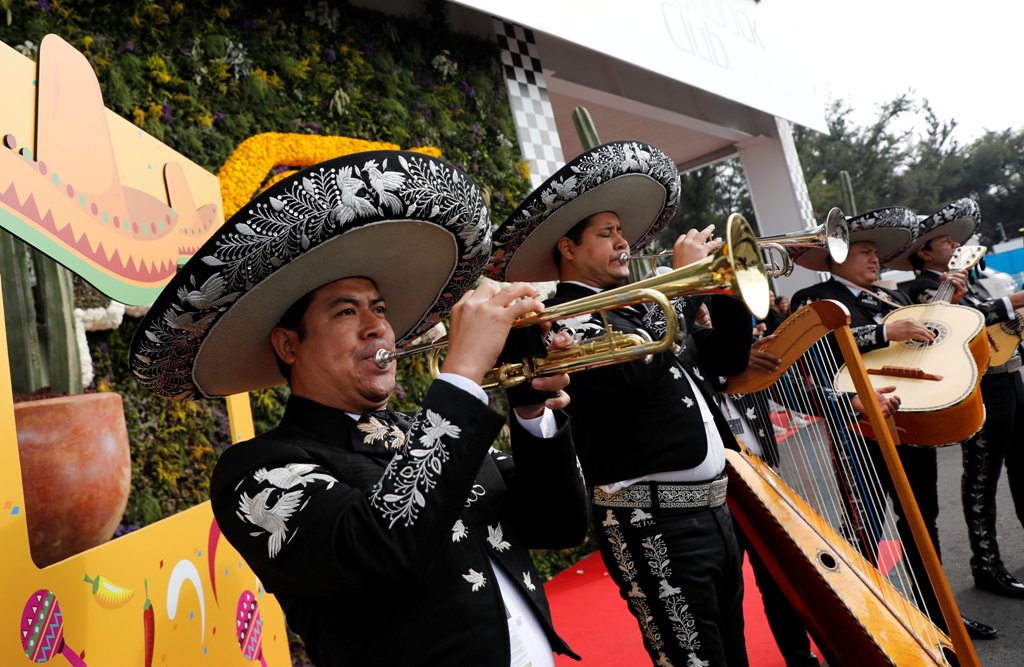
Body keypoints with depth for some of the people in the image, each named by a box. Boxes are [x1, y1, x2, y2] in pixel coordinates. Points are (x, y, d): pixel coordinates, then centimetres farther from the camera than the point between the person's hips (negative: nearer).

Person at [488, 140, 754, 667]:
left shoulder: (638, 305, 15)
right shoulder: (566, 319, -10)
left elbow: (729, 357, 20)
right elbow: (637, 367, -29)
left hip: (712, 506, 9)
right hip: (652, 522, -9)